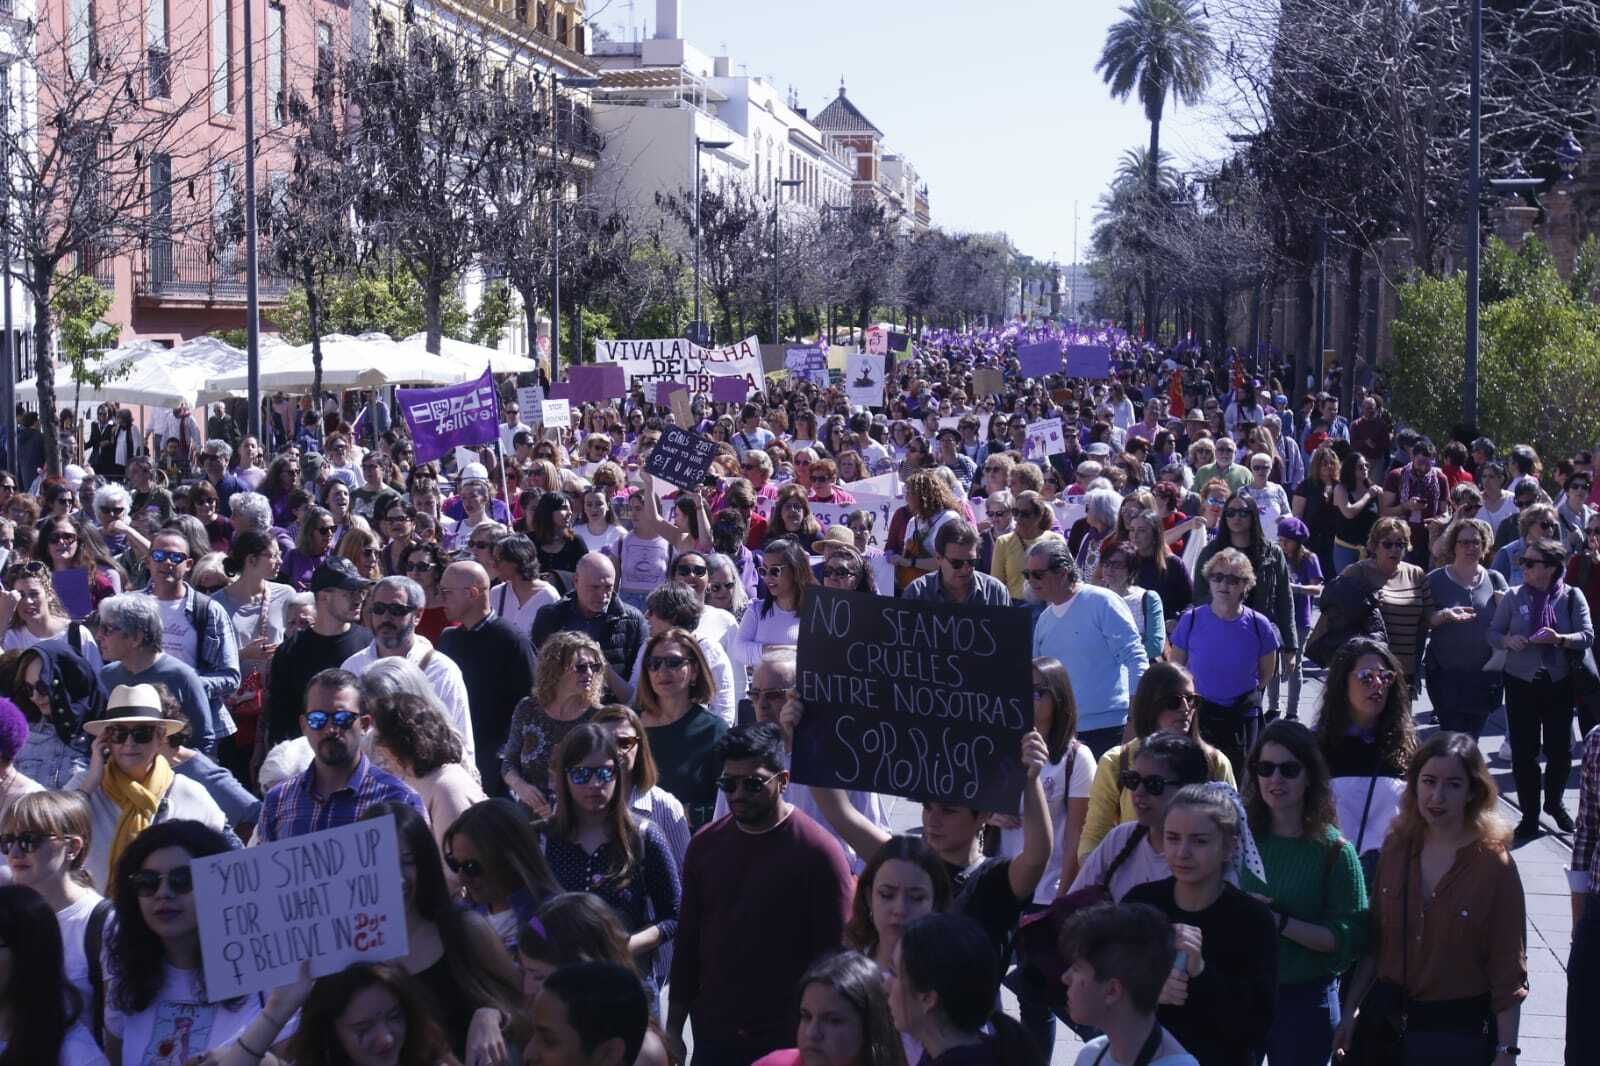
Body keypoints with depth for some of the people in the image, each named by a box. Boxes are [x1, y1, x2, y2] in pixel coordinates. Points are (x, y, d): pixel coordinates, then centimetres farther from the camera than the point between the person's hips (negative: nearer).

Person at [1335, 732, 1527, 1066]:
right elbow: (1373, 942, 8)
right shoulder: (1396, 847, 1)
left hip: (1459, 1029, -4)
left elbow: (1508, 973, -10)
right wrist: (1350, 1011, 7)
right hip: (1386, 1019, 4)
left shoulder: (1494, 865, -12)